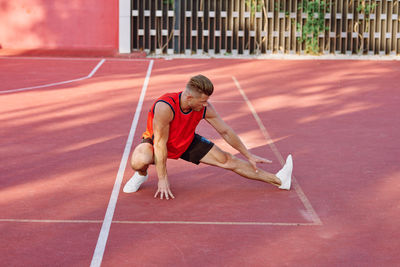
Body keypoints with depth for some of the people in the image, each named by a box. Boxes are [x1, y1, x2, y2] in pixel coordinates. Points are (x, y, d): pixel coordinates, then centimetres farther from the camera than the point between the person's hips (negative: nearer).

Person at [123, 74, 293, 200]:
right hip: (155, 140, -4)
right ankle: (141, 175, 1)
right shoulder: (165, 107, -38)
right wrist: (162, 179, -30)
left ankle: (278, 180, 4)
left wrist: (249, 156, -2)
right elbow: (160, 143, -33)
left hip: (187, 142, 4)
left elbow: (225, 132, -7)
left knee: (226, 160, -2)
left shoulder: (205, 108, -21)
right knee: (139, 161, -38)